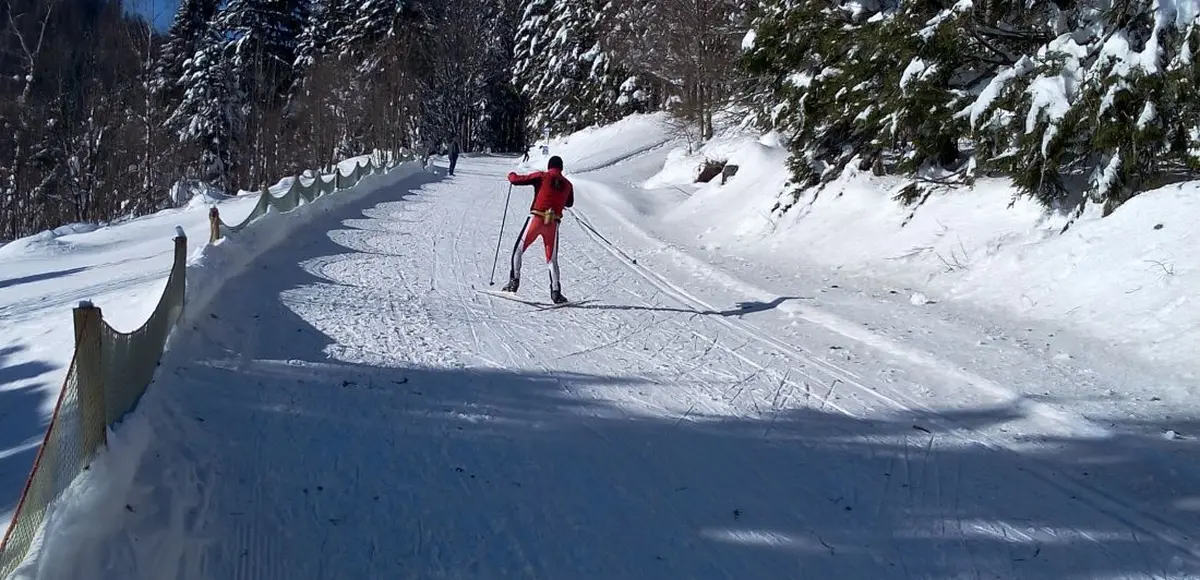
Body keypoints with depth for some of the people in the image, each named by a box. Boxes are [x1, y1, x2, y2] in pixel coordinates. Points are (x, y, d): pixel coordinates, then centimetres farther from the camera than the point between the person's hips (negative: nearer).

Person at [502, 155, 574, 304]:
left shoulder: (542, 176, 1)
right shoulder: (568, 184, 11)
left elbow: (516, 180, 0)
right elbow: (569, 203, 29)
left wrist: (511, 175, 23)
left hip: (536, 219, -3)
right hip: (553, 223, 3)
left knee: (518, 249, 12)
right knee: (552, 258, 11)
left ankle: (514, 280, 2)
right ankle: (556, 291, 0)